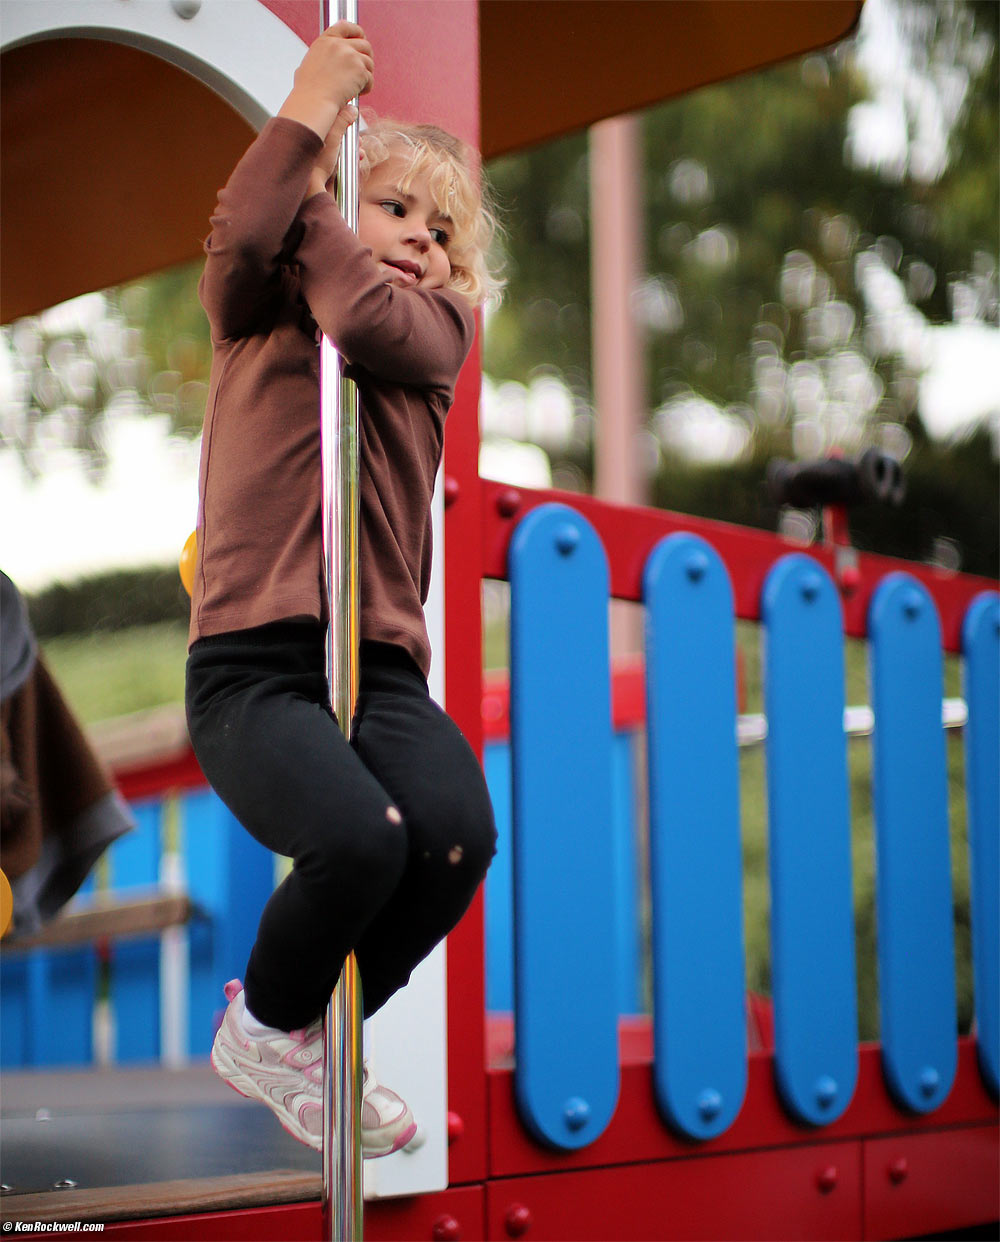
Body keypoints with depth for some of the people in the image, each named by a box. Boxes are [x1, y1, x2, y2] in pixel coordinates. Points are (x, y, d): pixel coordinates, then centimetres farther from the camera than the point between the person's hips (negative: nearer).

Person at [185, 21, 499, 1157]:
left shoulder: (437, 327, 19)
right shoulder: (253, 315, 16)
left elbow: (369, 317, -6)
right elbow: (241, 234, -8)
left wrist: (310, 199, 4)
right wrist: (312, 102, -1)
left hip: (380, 664, 3)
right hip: (250, 663, -3)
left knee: (458, 833, -26)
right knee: (360, 838, -30)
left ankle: (313, 1032, 7)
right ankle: (262, 1028, 6)